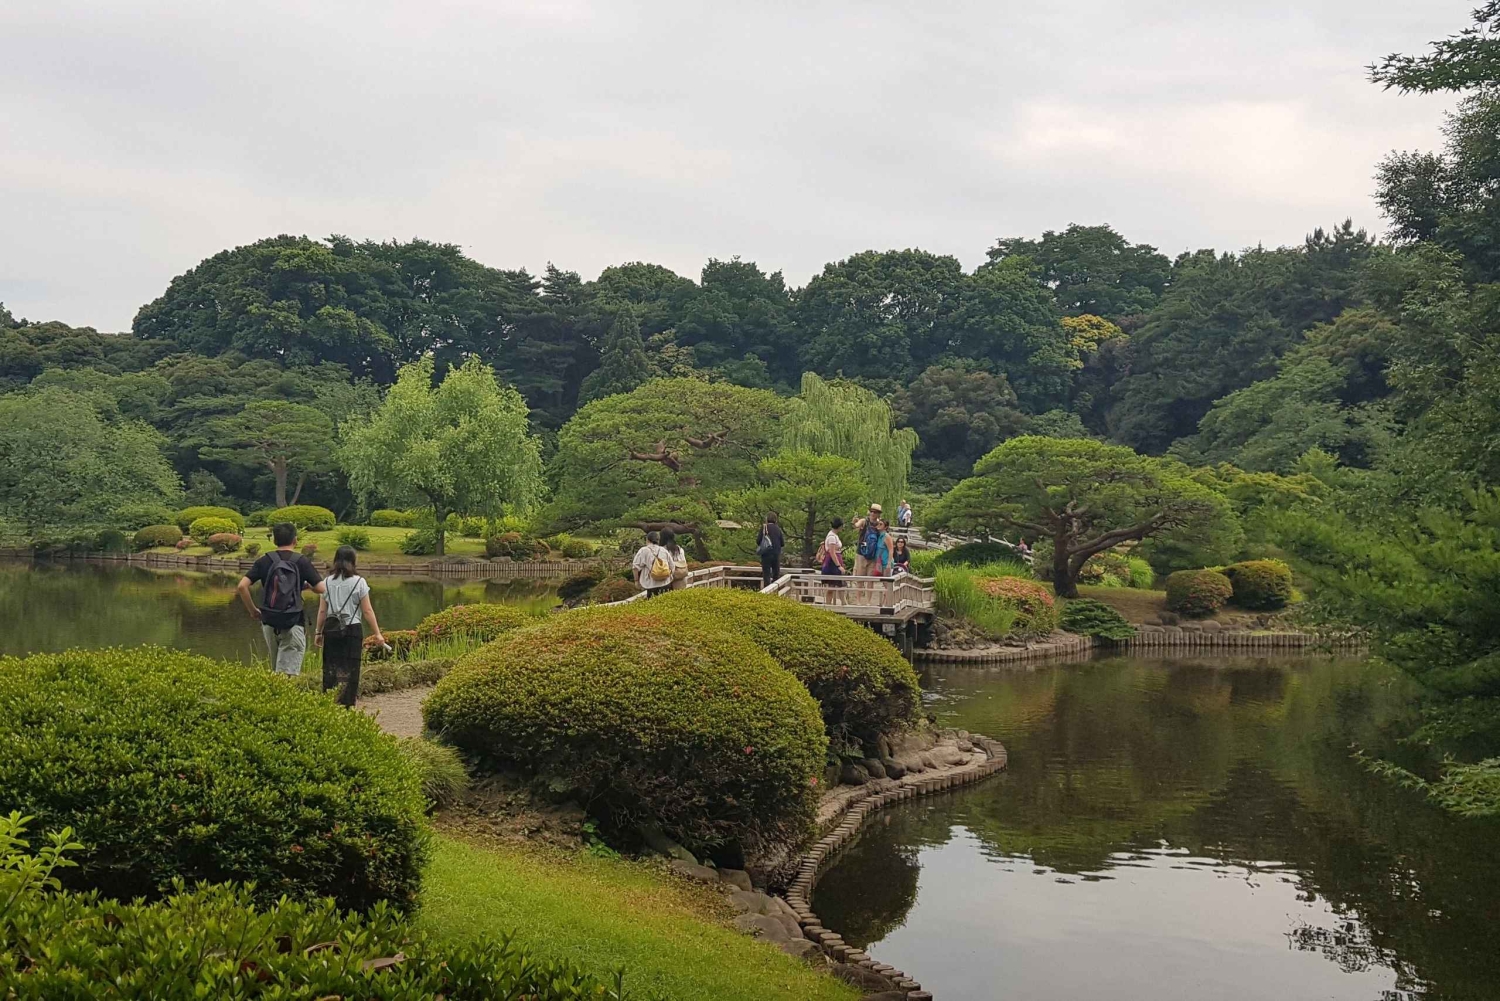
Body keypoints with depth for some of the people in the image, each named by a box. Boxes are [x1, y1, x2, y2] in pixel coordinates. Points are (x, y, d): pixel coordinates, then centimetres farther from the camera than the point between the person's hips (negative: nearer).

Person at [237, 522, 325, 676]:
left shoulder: (265, 561, 2)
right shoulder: (302, 561, -4)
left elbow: (242, 586, -6)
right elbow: (321, 588, -7)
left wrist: (252, 610, 6)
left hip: (269, 622, 3)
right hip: (293, 623, -3)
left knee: (277, 671, 19)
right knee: (288, 673, -6)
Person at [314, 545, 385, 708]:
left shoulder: (328, 582, 4)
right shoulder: (359, 582, -4)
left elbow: (322, 611, 5)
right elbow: (367, 611, -5)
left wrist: (318, 632, 16)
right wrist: (377, 633, 1)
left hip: (331, 627, 3)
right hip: (352, 628, -3)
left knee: (330, 666, 8)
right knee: (349, 668, 1)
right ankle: (347, 703, 1)